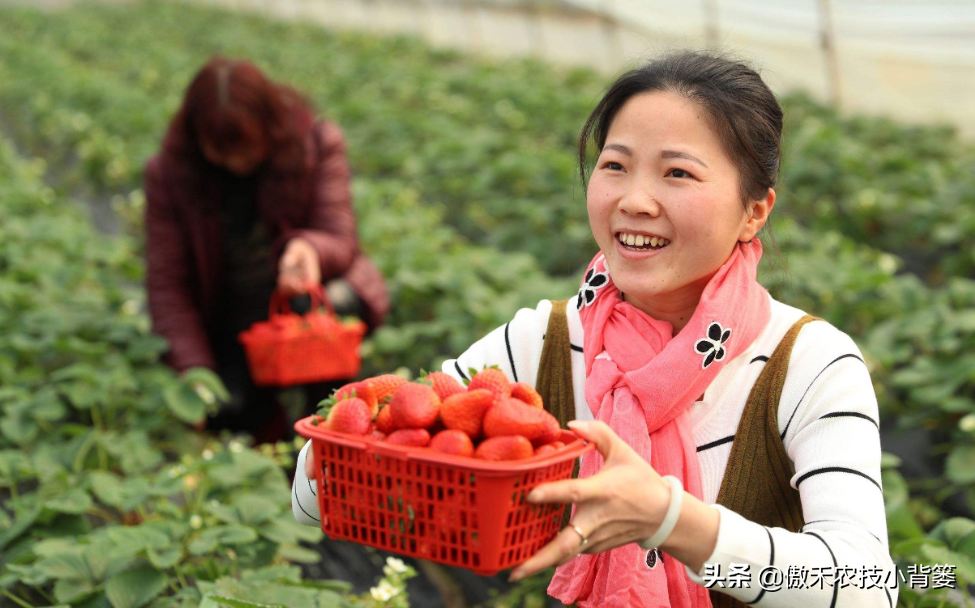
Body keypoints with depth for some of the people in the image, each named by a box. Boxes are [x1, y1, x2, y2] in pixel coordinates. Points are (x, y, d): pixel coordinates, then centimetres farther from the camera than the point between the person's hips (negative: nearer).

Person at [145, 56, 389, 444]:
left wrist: (310, 249, -40)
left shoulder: (319, 143, -12)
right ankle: (277, 448, 12)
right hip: (232, 321, 1)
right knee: (228, 408, -27)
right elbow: (166, 284, -10)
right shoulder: (168, 174, -10)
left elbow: (341, 241, -14)